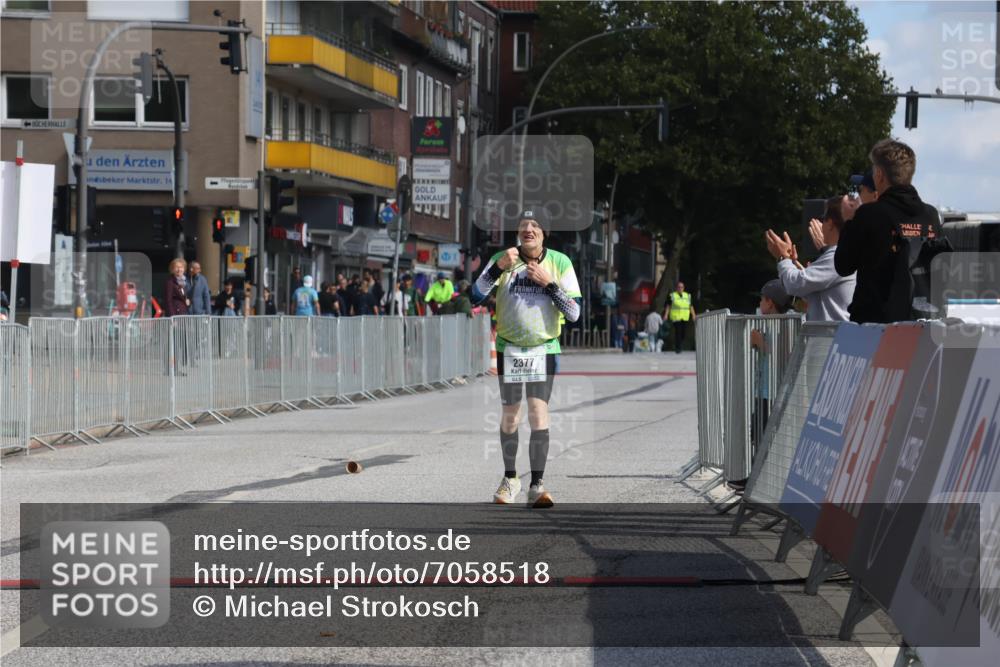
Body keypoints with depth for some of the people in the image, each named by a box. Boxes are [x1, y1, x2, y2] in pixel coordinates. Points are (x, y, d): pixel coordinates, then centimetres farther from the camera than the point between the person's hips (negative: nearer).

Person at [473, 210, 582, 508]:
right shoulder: (502, 259, 0)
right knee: (510, 416, 6)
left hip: (544, 349, -1)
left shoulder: (560, 263, -1)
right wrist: (498, 268, -24)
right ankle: (510, 479, 22)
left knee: (539, 414, -12)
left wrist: (548, 283, -16)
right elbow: (476, 296, -11)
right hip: (508, 348, 1)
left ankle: (537, 485, -11)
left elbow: (574, 313, -5)